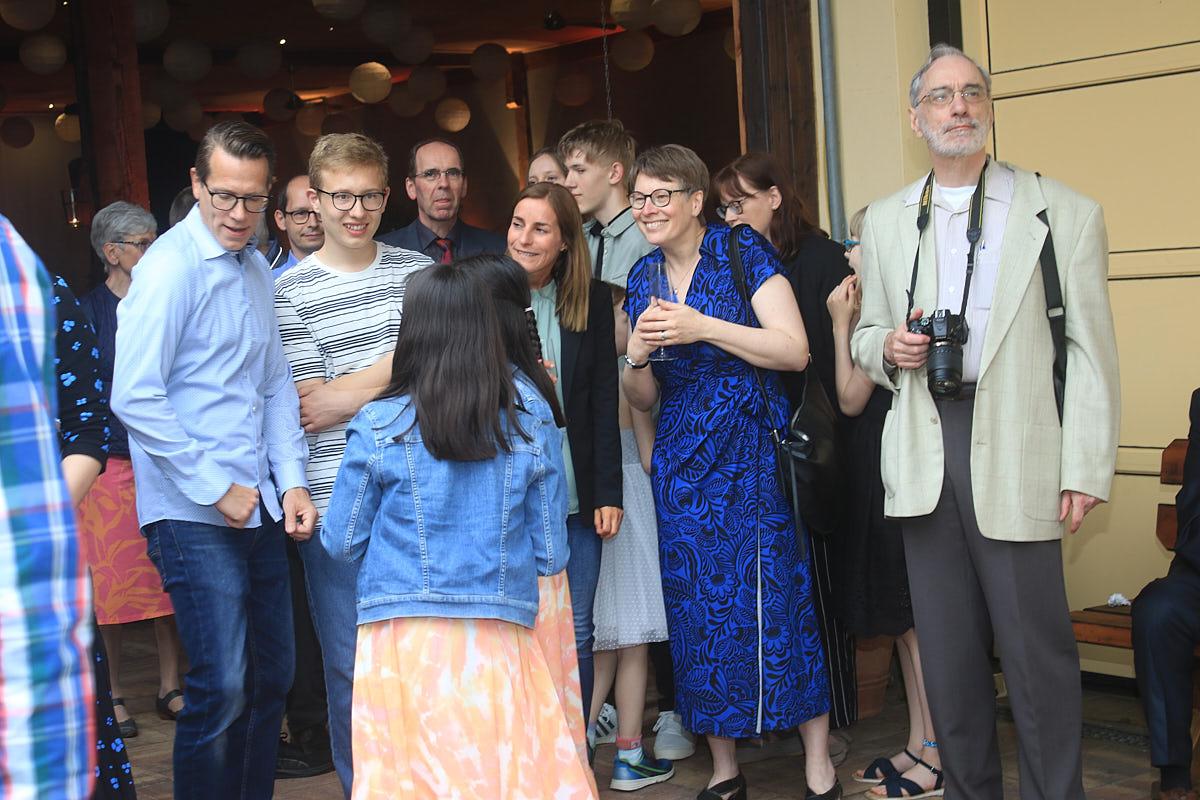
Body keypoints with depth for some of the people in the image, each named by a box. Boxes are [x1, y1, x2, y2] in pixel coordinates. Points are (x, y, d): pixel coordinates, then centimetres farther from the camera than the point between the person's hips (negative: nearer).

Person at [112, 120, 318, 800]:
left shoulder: (257, 269, 11)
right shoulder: (171, 267, -13)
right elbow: (135, 397, -18)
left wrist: (292, 482, 5)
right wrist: (216, 490, -15)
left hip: (260, 508, 8)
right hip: (196, 516, -8)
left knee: (273, 676, 14)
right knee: (222, 689, -8)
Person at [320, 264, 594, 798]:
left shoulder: (378, 428, -4)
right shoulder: (531, 417, 2)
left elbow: (341, 544, 5)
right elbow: (552, 553, 5)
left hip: (406, 638, -2)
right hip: (500, 638, 2)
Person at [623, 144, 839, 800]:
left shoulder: (741, 251, -5)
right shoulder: (642, 278, 11)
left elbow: (795, 350, -13)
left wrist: (703, 328, -19)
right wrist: (636, 355, -7)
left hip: (751, 450, -5)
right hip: (681, 461, 5)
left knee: (774, 599, -7)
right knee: (696, 606, 6)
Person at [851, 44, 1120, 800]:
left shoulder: (1065, 213, 2)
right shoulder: (885, 221, 13)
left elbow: (1091, 352, -2)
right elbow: (866, 332, 20)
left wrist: (1086, 470, -9)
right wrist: (887, 348, -5)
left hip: (1015, 452, -4)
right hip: (924, 452, 4)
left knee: (1037, 647, -2)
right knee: (947, 645, 11)